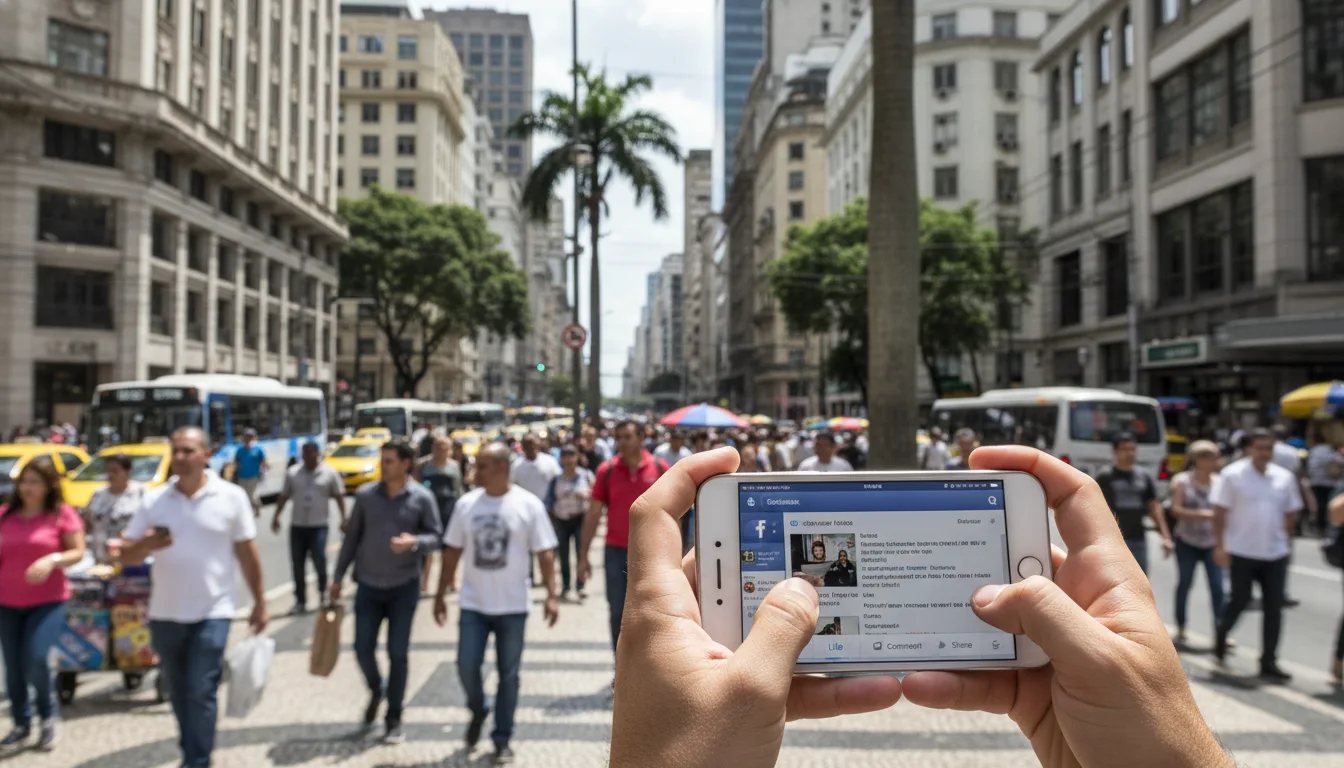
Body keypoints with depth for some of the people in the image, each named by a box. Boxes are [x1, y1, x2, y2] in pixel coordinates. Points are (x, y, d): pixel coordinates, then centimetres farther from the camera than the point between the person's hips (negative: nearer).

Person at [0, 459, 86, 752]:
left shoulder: (63, 513, -5)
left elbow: (78, 552, -3)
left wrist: (53, 560, -20)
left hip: (48, 601, -4)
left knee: (36, 660, -14)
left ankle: (48, 717, 11)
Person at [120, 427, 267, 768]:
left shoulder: (231, 497, -5)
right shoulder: (154, 499, 0)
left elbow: (247, 554, 1)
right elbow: (127, 555, 0)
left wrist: (259, 603, 2)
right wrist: (148, 544, -24)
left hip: (212, 613, -3)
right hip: (164, 613, 4)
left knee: (201, 694, -6)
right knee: (178, 693, 18)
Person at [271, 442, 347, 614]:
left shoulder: (329, 473, -1)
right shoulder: (292, 473, 6)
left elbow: (339, 496, 1)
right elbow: (284, 497, 11)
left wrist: (344, 518, -8)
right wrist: (276, 518, 4)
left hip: (320, 525, -3)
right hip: (297, 526, 3)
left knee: (319, 559, -12)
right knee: (297, 565, 5)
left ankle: (322, 590, 17)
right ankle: (300, 601, 16)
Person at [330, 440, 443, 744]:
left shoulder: (422, 497, -8)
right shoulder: (365, 494, -1)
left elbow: (437, 537, -5)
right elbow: (352, 537, 6)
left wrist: (414, 542, -25)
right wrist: (338, 576, 7)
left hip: (404, 586, -2)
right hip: (368, 585, 2)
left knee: (398, 654, 4)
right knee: (363, 649, 4)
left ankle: (394, 719, 19)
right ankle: (376, 691, 36)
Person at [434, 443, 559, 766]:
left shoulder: (528, 505, -7)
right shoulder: (466, 504, 1)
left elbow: (545, 553, -6)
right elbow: (452, 552, 7)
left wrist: (551, 595, -13)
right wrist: (441, 594, 7)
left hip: (512, 606, -2)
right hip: (473, 604, 2)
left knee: (508, 675, 7)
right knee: (467, 665, -3)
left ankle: (502, 739, 22)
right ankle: (477, 712, 29)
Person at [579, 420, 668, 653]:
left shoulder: (659, 468, -3)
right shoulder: (607, 470, -3)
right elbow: (593, 513, 1)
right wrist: (583, 555, -1)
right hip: (616, 551, 0)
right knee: (618, 613, 7)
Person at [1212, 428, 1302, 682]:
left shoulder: (1284, 477, 6)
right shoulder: (1233, 475, -6)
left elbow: (1289, 513, 14)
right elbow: (1220, 511, -7)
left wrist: (1286, 542, 11)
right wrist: (1219, 545, -11)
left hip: (1275, 554, 4)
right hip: (1242, 553, -4)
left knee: (1274, 608, 2)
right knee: (1240, 601, 4)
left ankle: (1269, 663, 10)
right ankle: (1221, 637, 32)